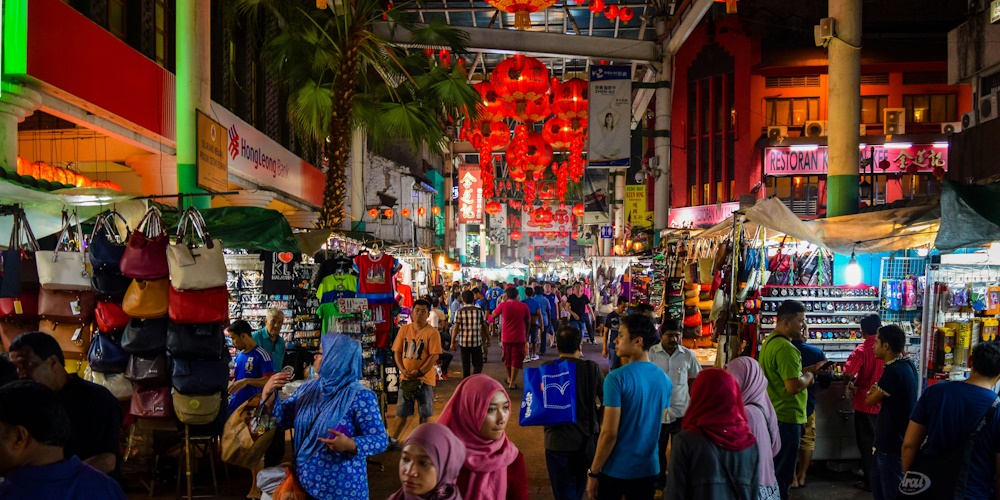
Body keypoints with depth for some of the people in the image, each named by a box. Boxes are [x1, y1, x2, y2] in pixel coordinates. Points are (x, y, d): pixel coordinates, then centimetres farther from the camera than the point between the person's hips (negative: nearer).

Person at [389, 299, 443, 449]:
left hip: (425, 379, -3)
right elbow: (397, 352, 7)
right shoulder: (404, 330, 7)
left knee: (424, 413, 4)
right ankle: (392, 438, 24)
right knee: (402, 412, 9)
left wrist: (419, 372, -17)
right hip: (406, 378, 3)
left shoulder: (432, 332, -6)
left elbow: (434, 356, -11)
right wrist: (403, 370, -7)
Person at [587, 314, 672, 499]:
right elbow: (657, 426, 10)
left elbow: (609, 433, -20)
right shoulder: (665, 379, -1)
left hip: (615, 470, -5)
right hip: (648, 469, 5)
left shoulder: (617, 378, -19)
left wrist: (593, 472, -11)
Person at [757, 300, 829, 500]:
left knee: (773, 470, 21)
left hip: (772, 414, 10)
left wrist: (808, 369, 14)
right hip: (786, 417, -10)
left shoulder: (769, 341, 11)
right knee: (782, 476, 2)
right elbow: (794, 387, -29)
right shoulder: (786, 348, -23)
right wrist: (809, 377, -10)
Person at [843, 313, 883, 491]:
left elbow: (847, 373, -28)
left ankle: (869, 481, 14)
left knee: (866, 442, 8)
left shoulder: (861, 350, -18)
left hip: (865, 402, -5)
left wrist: (852, 383, -7)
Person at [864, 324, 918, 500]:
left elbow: (870, 399, -15)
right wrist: (877, 391, -3)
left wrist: (872, 391, 2)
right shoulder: (908, 365, 4)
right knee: (878, 485, 22)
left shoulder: (894, 371, -26)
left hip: (892, 443, -9)